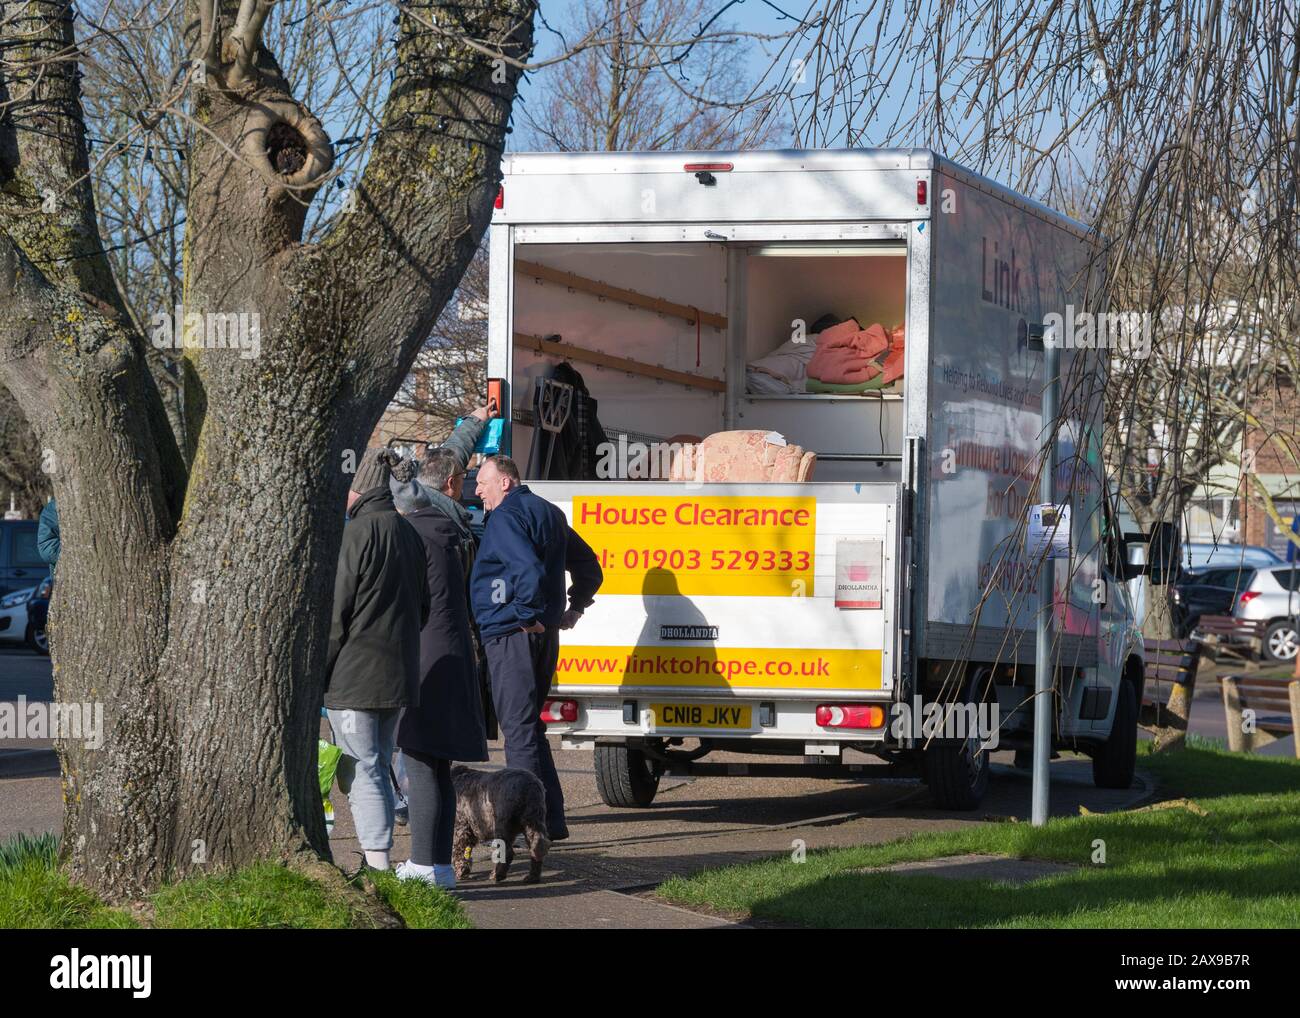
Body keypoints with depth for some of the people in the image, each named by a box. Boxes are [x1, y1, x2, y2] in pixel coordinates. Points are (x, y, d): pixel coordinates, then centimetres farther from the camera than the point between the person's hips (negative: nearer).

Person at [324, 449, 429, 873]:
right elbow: (422, 607, 20)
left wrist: (318, 670, -7)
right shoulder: (408, 532, 14)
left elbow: (337, 610, -14)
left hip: (354, 676, -8)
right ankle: (380, 862, 18)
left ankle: (376, 864, -12)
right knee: (378, 768, 15)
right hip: (398, 677, 8)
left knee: (361, 772, -7)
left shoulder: (357, 532, -14)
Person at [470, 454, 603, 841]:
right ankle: (550, 820, 15)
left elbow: (528, 569, -27)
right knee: (529, 727, 16)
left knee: (518, 728, -8)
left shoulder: (506, 516, -12)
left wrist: (529, 614, -18)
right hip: (545, 635, 9)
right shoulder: (548, 512, 19)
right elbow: (588, 566, 27)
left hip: (512, 634, -9)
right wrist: (575, 607, 24)